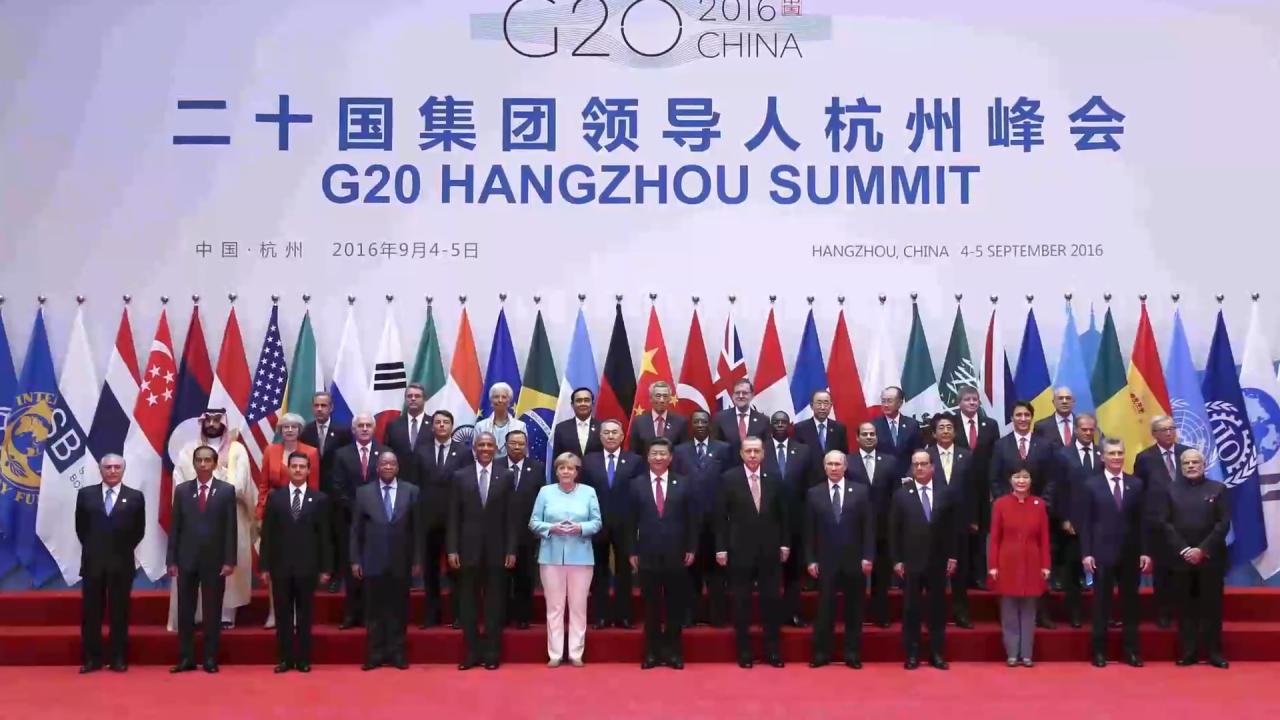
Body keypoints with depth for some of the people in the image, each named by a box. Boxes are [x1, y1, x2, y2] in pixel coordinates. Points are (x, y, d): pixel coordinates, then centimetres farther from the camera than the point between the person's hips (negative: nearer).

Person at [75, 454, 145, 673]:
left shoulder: (135, 497, 2)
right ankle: (92, 658, 12)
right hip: (93, 561, 1)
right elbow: (80, 527, 11)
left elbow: (139, 530, 6)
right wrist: (92, 548, 7)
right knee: (91, 612, 4)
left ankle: (119, 658, 9)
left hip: (121, 562, -1)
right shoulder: (85, 494, 6)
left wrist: (124, 550, 1)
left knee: (119, 612, 4)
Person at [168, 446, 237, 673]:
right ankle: (186, 658, 13)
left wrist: (230, 560, -8)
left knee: (212, 612, 4)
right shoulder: (182, 490, 6)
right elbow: (175, 527, 5)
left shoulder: (227, 490, 1)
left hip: (214, 560, -2)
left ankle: (211, 659, 11)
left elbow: (231, 528, -2)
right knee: (185, 611, 5)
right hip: (187, 559, 2)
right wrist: (171, 560, 0)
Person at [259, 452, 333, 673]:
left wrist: (325, 568, -2)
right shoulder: (275, 497, 5)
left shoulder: (320, 499, 2)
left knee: (305, 616, 5)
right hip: (280, 565, 1)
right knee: (283, 615, 6)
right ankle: (285, 659, 14)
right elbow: (267, 534, 3)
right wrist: (264, 566, -1)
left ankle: (303, 659, 13)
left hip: (307, 566, -1)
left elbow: (324, 536, 1)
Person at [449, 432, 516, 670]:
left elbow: (510, 517, 2)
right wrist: (452, 549, -4)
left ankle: (491, 654, 12)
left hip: (496, 549, 0)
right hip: (469, 548, 1)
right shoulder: (460, 476, 4)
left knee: (494, 603, 4)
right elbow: (454, 516, 2)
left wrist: (511, 549, -3)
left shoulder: (505, 477, 4)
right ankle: (472, 653, 13)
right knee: (468, 602, 5)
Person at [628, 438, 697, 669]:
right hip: (647, 555, 0)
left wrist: (691, 549, -1)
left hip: (676, 555, 0)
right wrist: (632, 552, 0)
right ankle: (652, 652, 15)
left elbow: (691, 520, 4)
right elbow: (631, 521, 4)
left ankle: (673, 651, 16)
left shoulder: (683, 484, 3)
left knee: (675, 605, 7)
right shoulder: (636, 484, 3)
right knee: (651, 606, 6)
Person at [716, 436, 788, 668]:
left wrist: (785, 544, 4)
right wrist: (721, 548, -7)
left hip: (770, 549, 2)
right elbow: (721, 516, -3)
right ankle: (744, 652, 14)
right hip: (740, 550, -2)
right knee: (742, 602, 5)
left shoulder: (774, 479, 4)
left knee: (772, 600, 6)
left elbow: (784, 514, 8)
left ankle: (773, 651, 16)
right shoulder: (729, 479, -3)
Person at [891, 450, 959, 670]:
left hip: (938, 562, 1)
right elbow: (894, 531, 0)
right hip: (910, 561, -1)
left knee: (937, 608, 7)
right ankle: (912, 654, 11)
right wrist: (896, 560, -5)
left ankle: (937, 654, 15)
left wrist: (952, 556, 1)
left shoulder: (945, 494, 4)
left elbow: (951, 528, 6)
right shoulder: (901, 495, 0)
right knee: (911, 609, 4)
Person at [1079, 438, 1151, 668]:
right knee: (1102, 603, 3)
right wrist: (1086, 553, -8)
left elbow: (1141, 521, 6)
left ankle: (1131, 650, 16)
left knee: (1130, 603, 8)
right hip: (1102, 553, -2)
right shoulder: (1091, 485, 0)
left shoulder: (1136, 484, 7)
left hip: (1130, 553, 2)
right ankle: (1099, 651, 10)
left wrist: (1145, 551, 0)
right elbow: (1085, 522, -2)